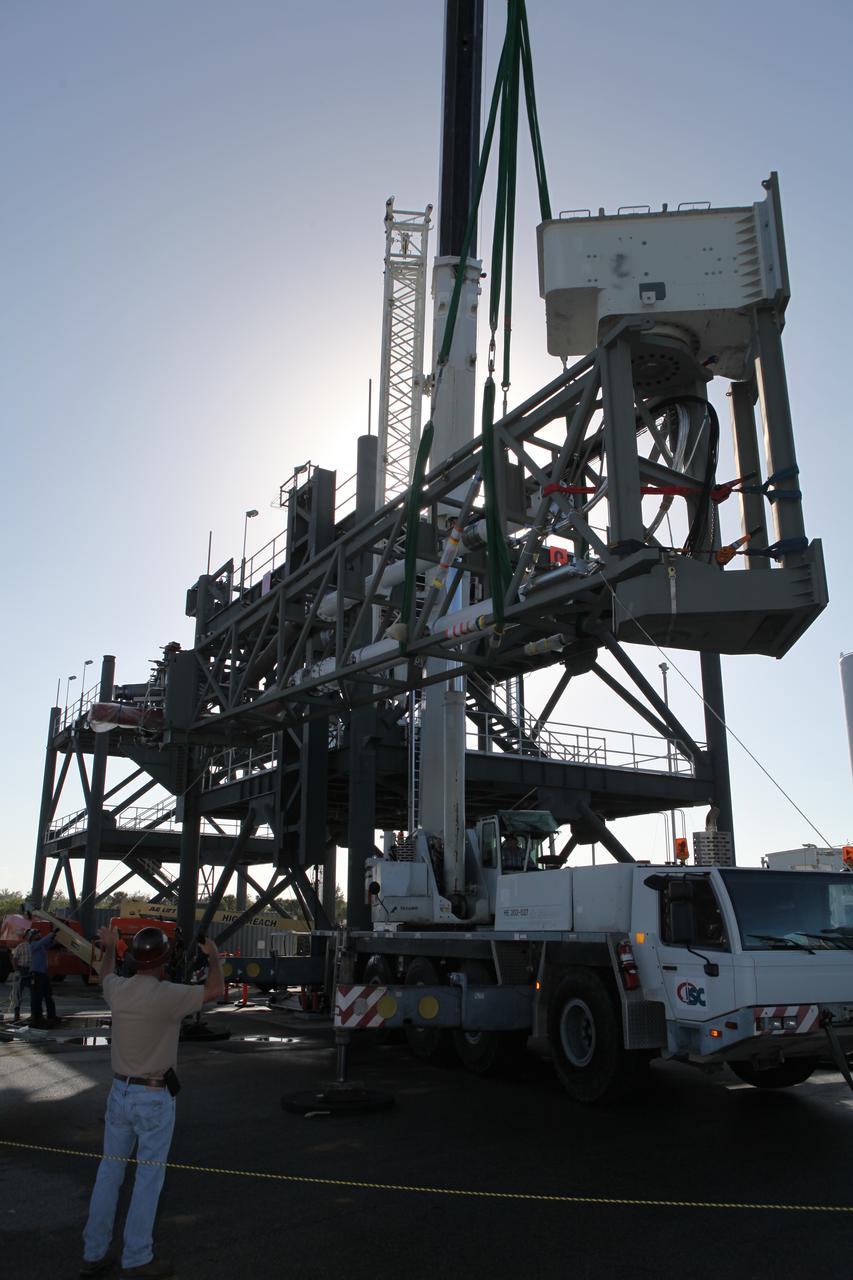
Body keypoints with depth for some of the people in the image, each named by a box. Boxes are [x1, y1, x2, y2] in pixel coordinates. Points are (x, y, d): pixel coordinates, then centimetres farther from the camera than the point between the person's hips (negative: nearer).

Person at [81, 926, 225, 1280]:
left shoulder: (117, 989, -4)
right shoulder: (166, 995, -22)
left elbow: (105, 975, 22)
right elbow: (215, 990, -10)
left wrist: (109, 947, 40)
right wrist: (213, 956, 7)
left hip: (119, 1092, 6)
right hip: (154, 1098, -6)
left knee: (109, 1170, 16)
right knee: (148, 1177, 6)